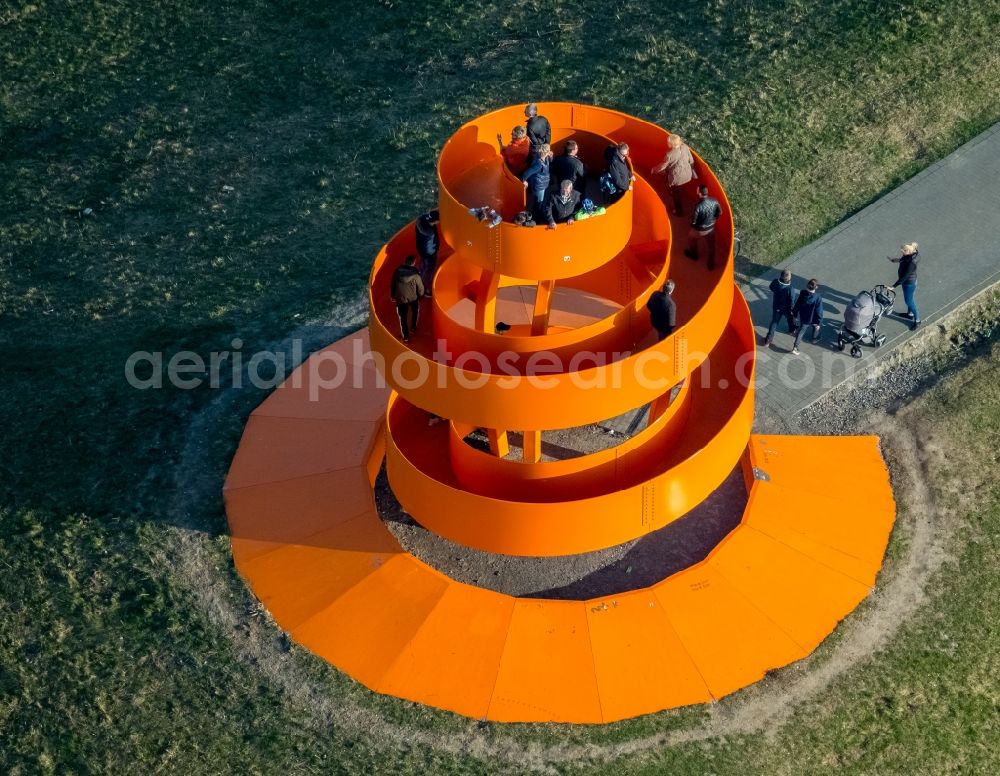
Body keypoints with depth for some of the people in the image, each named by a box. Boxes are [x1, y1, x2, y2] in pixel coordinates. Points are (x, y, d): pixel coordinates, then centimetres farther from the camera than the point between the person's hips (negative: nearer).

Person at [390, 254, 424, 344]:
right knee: (415, 311, 30)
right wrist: (420, 295, 10)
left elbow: (393, 285, 0)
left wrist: (393, 296, 15)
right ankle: (413, 328, 42)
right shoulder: (415, 274, -21)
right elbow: (420, 289, -13)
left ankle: (405, 336, 23)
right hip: (413, 298, -1)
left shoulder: (397, 271, -12)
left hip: (400, 298, 1)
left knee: (403, 317, 16)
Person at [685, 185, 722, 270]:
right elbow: (719, 213, -3)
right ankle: (711, 264, 42)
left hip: (699, 230, -4)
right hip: (711, 228, 4)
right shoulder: (714, 201, -20)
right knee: (711, 246, 25)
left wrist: (692, 223, -1)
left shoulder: (698, 206, -36)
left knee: (691, 237, 31)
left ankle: (694, 254, 54)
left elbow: (693, 221, -25)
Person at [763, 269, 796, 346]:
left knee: (774, 322, 21)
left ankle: (768, 339, 24)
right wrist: (792, 309, -7)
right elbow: (791, 300, -24)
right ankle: (792, 330, 58)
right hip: (786, 308, -3)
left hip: (776, 307, 3)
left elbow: (771, 288, 0)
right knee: (791, 318, 30)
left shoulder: (775, 282, -24)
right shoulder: (789, 288, -36)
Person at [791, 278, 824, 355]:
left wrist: (794, 312, 15)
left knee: (801, 331, 21)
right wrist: (819, 322, -12)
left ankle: (795, 348, 17)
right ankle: (815, 338, 58)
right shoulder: (818, 297, -32)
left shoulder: (802, 293, -21)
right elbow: (819, 311, -23)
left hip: (803, 317, 3)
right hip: (813, 319, -3)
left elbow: (797, 304, -4)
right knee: (816, 326, 32)